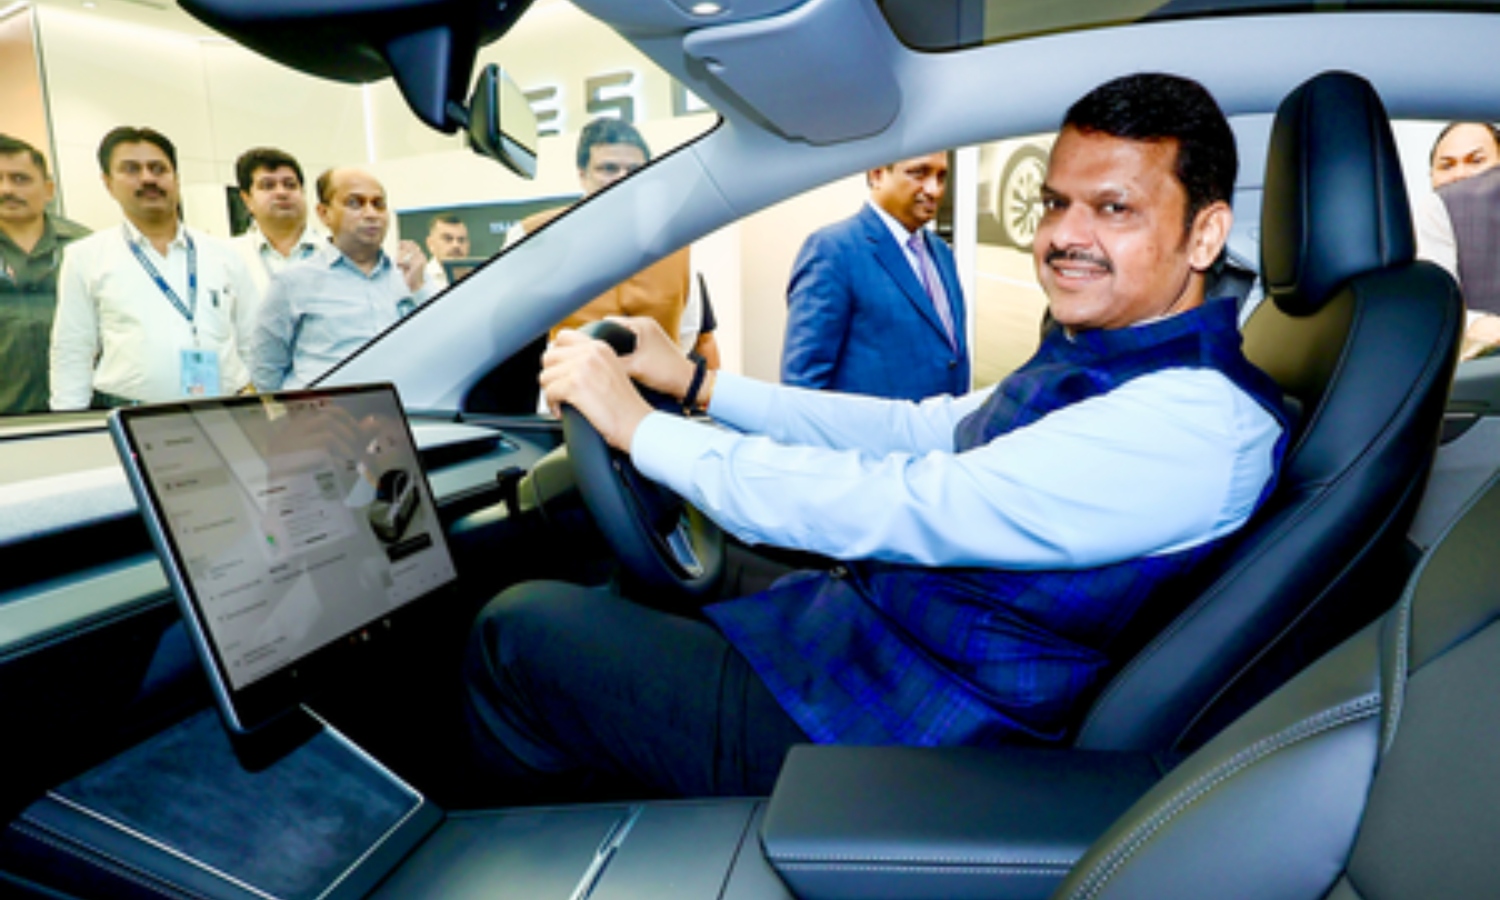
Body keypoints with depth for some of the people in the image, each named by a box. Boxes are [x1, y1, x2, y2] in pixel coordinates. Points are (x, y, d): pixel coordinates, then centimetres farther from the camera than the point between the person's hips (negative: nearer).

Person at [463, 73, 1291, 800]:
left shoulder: (1194, 421, -23)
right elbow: (917, 430, 11)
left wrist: (641, 427, -20)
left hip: (880, 734, -9)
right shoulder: (1098, 365, 8)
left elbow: (892, 509, -29)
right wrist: (696, 382, 9)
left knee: (518, 631, -6)